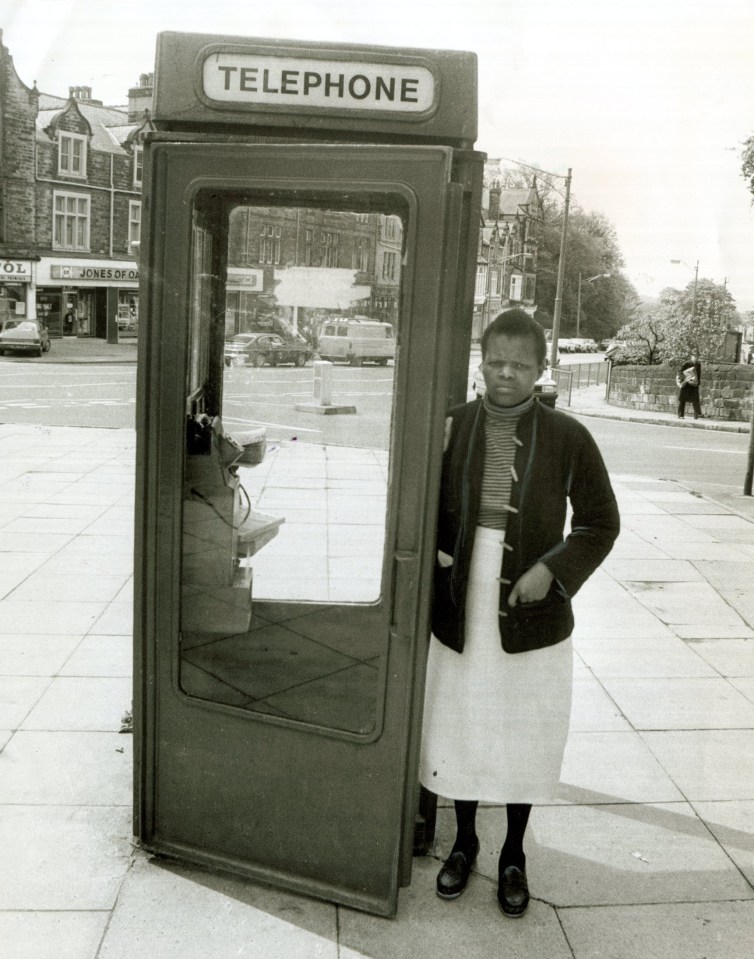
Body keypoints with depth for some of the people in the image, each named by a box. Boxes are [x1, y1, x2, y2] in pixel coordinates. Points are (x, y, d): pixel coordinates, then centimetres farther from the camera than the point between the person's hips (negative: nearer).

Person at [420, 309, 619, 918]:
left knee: (524, 740, 13)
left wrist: (554, 570, -15)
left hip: (531, 621, -1)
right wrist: (433, 550, -8)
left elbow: (601, 523, 0)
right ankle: (464, 842, 41)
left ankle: (514, 857, 37)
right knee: (461, 731, 16)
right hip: (460, 615, 2)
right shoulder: (451, 428, -4)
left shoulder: (568, 438, -9)